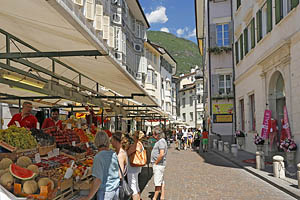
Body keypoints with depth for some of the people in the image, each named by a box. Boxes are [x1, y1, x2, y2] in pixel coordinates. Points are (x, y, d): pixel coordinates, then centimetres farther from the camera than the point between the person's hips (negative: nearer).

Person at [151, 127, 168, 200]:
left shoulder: (161, 141, -17)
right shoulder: (159, 141, 15)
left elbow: (162, 154, -27)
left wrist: (155, 163, -18)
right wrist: (155, 162, 16)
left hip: (158, 165, -10)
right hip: (158, 165, 10)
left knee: (158, 182, -4)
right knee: (161, 182, 14)